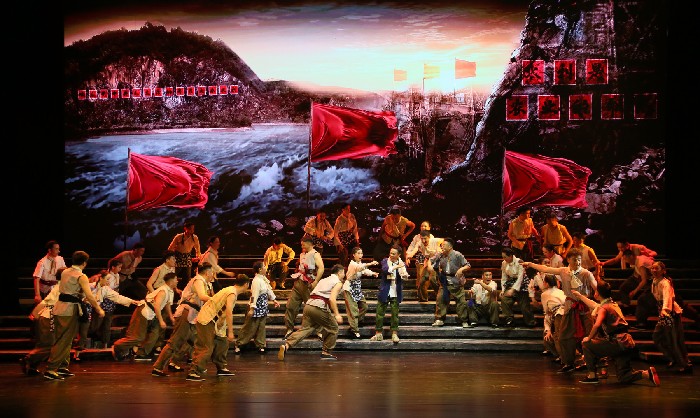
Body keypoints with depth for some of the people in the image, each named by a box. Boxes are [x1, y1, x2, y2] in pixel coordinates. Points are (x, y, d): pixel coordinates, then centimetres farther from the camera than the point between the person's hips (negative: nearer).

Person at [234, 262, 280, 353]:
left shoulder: (264, 279, 5)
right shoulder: (257, 281, -22)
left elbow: (269, 290, 19)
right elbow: (254, 295, -27)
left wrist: (274, 300, 26)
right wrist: (252, 308, -29)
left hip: (263, 307, 8)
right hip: (257, 307, -8)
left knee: (261, 327, 12)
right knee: (250, 327, 1)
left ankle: (260, 345, 19)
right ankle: (238, 345, 13)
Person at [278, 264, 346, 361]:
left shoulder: (323, 280, 29)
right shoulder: (338, 283, 4)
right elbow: (332, 299, -12)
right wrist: (337, 314, -14)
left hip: (308, 305, 7)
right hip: (319, 307, -7)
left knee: (305, 329, 1)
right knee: (333, 328, 12)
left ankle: (286, 345, -18)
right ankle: (326, 352, 13)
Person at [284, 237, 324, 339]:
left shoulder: (315, 254, -7)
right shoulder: (302, 254, 17)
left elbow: (321, 268, -19)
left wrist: (315, 282, -22)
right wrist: (296, 275, 15)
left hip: (308, 285, -8)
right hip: (298, 283, 8)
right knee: (291, 305, 3)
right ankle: (289, 329, 11)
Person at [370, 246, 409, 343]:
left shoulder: (402, 264, 0)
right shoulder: (385, 261, -1)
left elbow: (404, 276, -15)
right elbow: (385, 270, -21)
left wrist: (405, 275, -38)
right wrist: (396, 267, -32)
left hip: (395, 294, 0)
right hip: (384, 292, 0)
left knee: (395, 314, 3)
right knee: (380, 313, 4)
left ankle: (394, 334, 11)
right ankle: (378, 333, 14)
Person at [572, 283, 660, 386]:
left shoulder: (604, 308, -7)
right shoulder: (613, 304, 21)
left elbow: (597, 325, -24)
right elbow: (594, 306, 40)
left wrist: (589, 338, -8)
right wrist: (579, 296, 50)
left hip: (618, 343, -8)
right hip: (628, 344, 8)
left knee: (586, 344, 5)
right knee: (623, 377, 10)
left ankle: (592, 375, 5)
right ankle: (648, 373, -9)